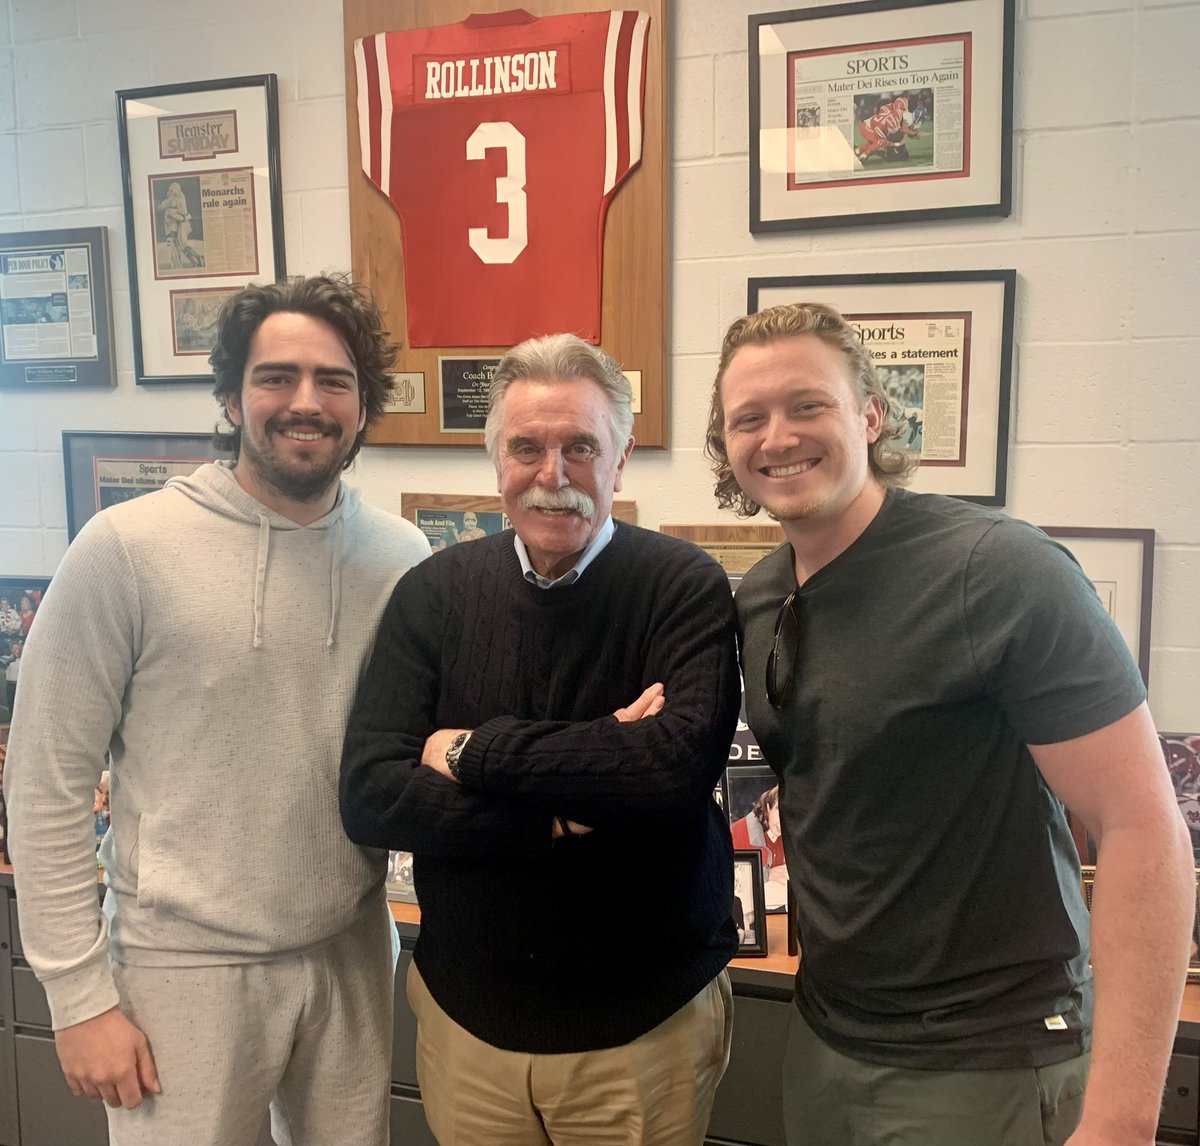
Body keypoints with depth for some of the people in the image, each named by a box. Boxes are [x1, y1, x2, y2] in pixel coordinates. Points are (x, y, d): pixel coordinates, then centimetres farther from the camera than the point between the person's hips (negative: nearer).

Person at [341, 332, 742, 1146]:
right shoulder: (434, 594, -5)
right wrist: (569, 808, -21)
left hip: (647, 1019, -2)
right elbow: (370, 798, -12)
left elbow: (680, 764, -28)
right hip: (466, 1014, 2)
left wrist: (476, 751, -19)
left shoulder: (685, 589, -12)